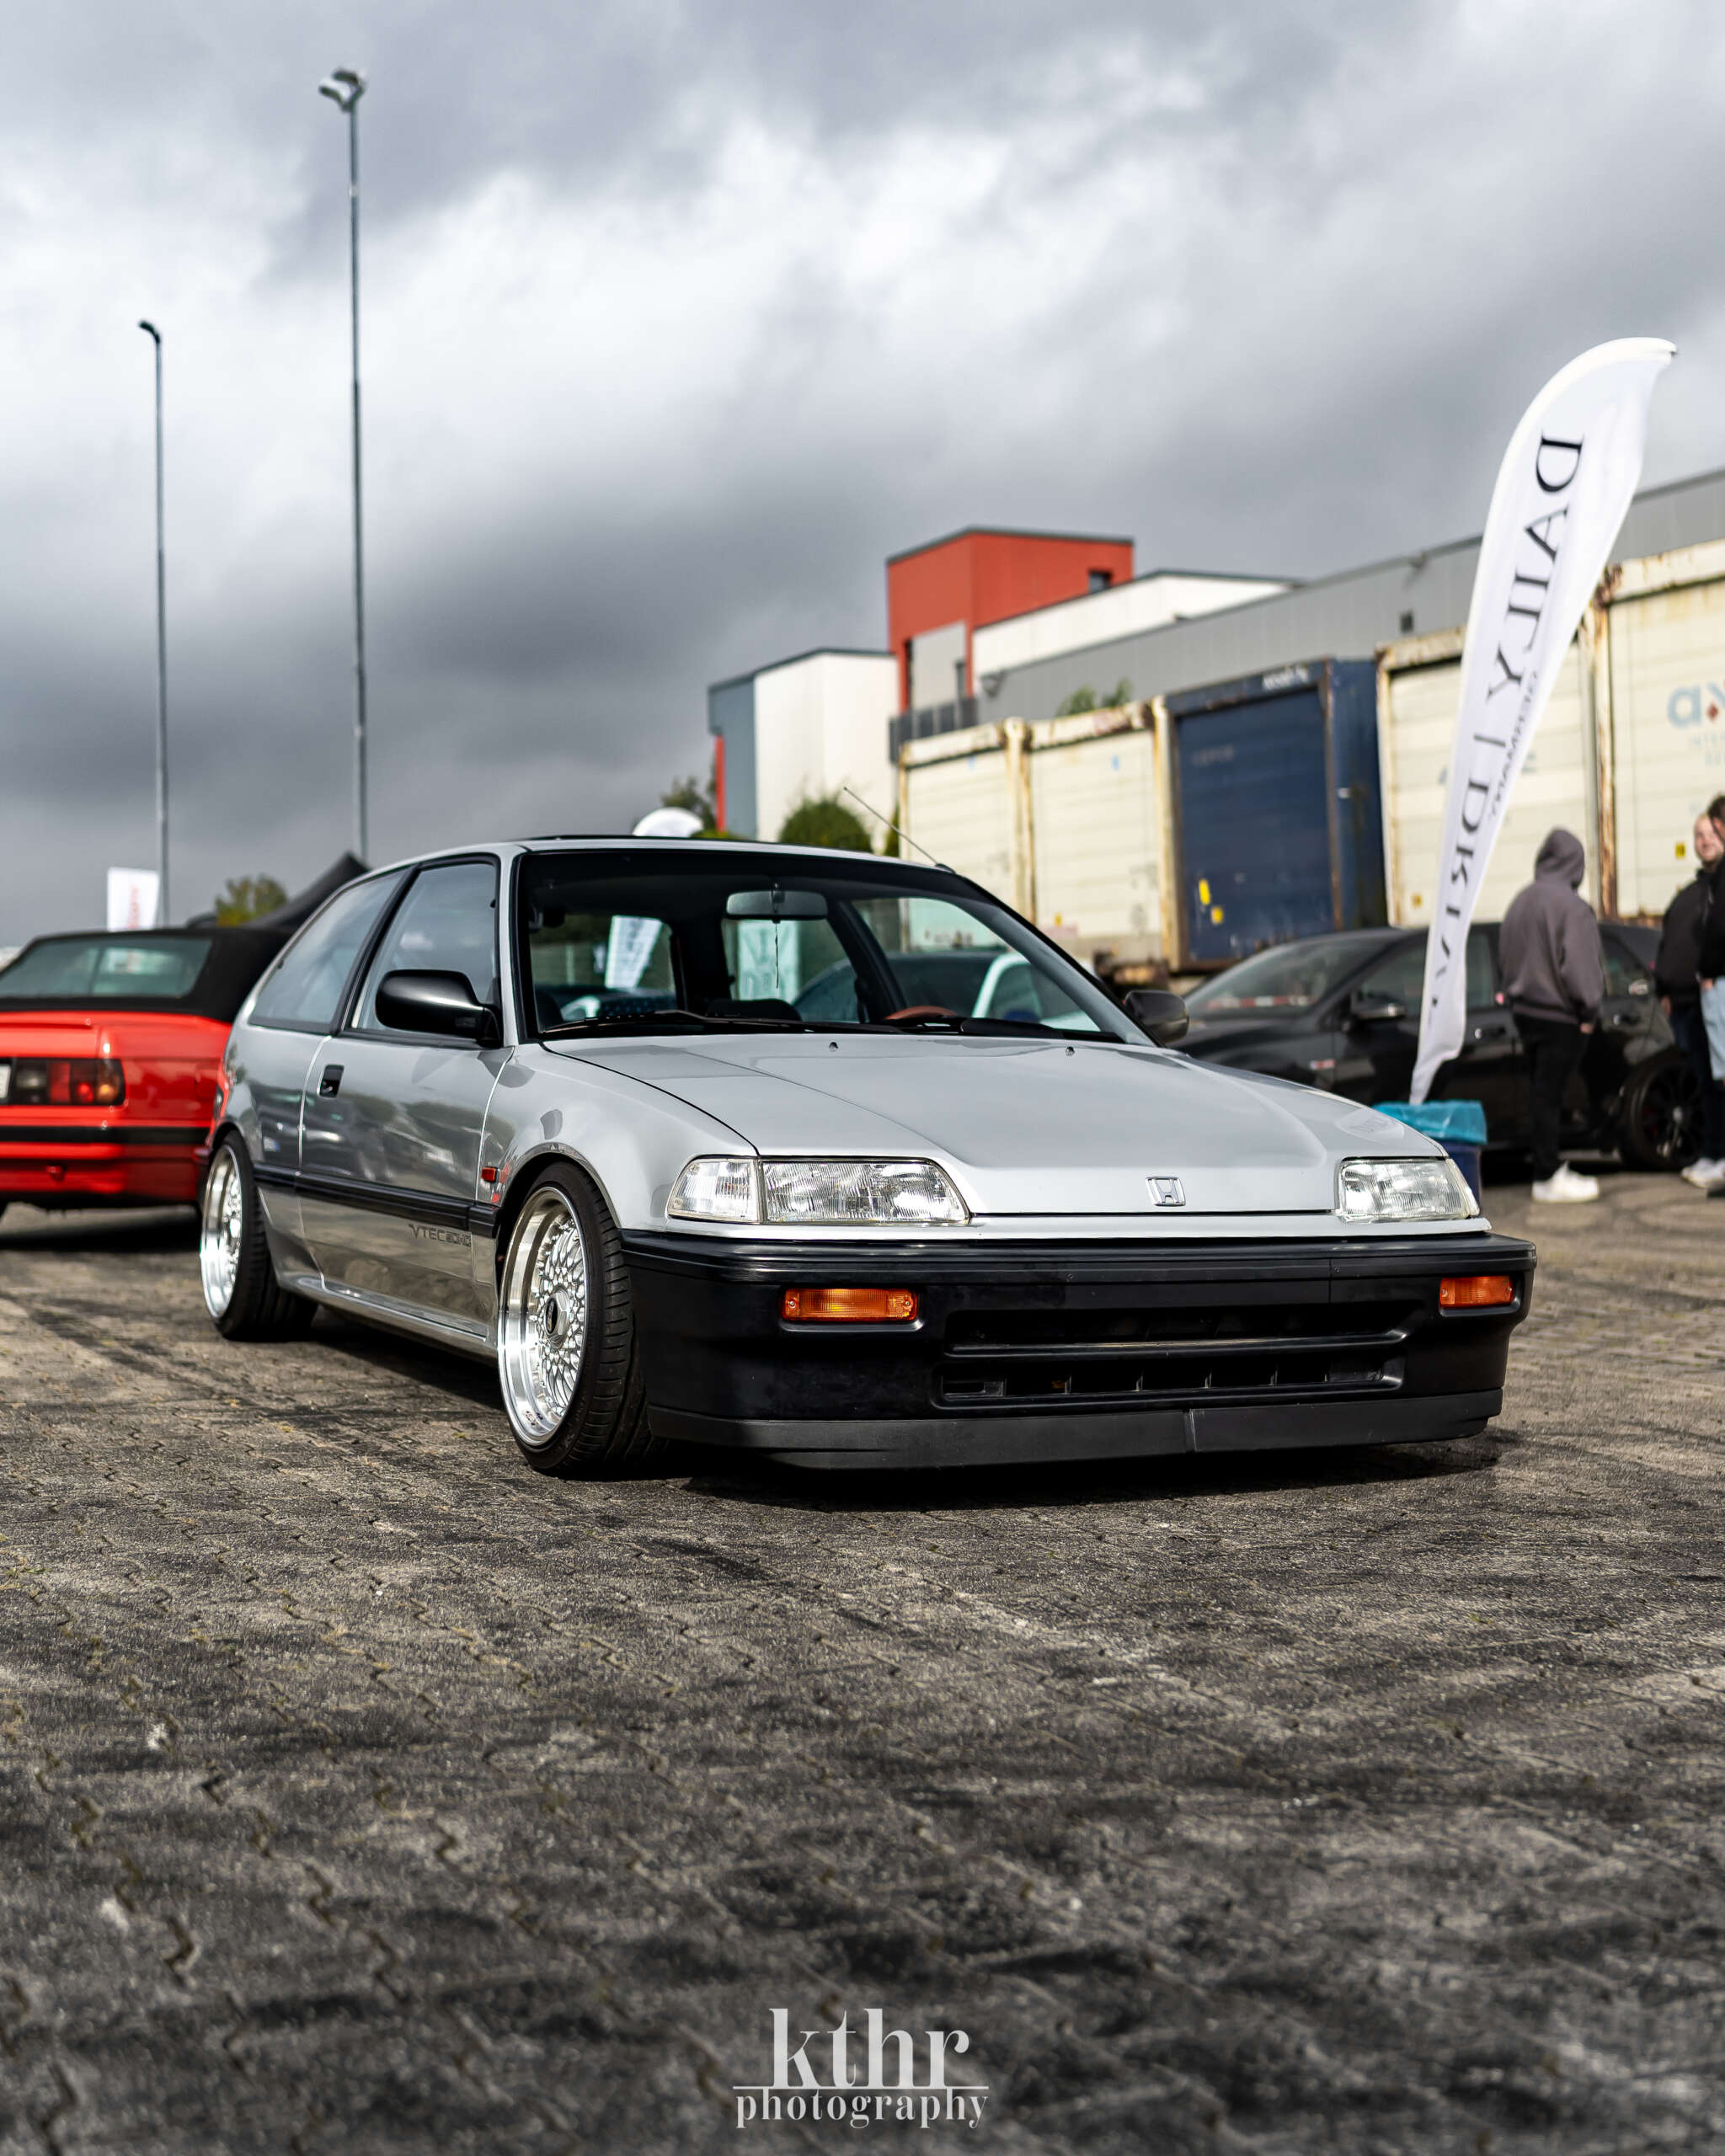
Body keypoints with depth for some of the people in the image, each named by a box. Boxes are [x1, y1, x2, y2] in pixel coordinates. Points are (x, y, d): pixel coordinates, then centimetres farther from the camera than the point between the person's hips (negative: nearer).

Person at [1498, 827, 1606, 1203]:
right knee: (1548, 1095, -5)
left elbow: (1505, 955, 16)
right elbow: (1577, 964, -19)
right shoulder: (1571, 906, -17)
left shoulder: (1521, 901, 8)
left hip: (1524, 1010, 8)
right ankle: (1547, 1178, -1)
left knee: (1540, 1092, 14)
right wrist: (1589, 1009, -9)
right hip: (1559, 1015, -8)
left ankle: (1550, 1168, 22)